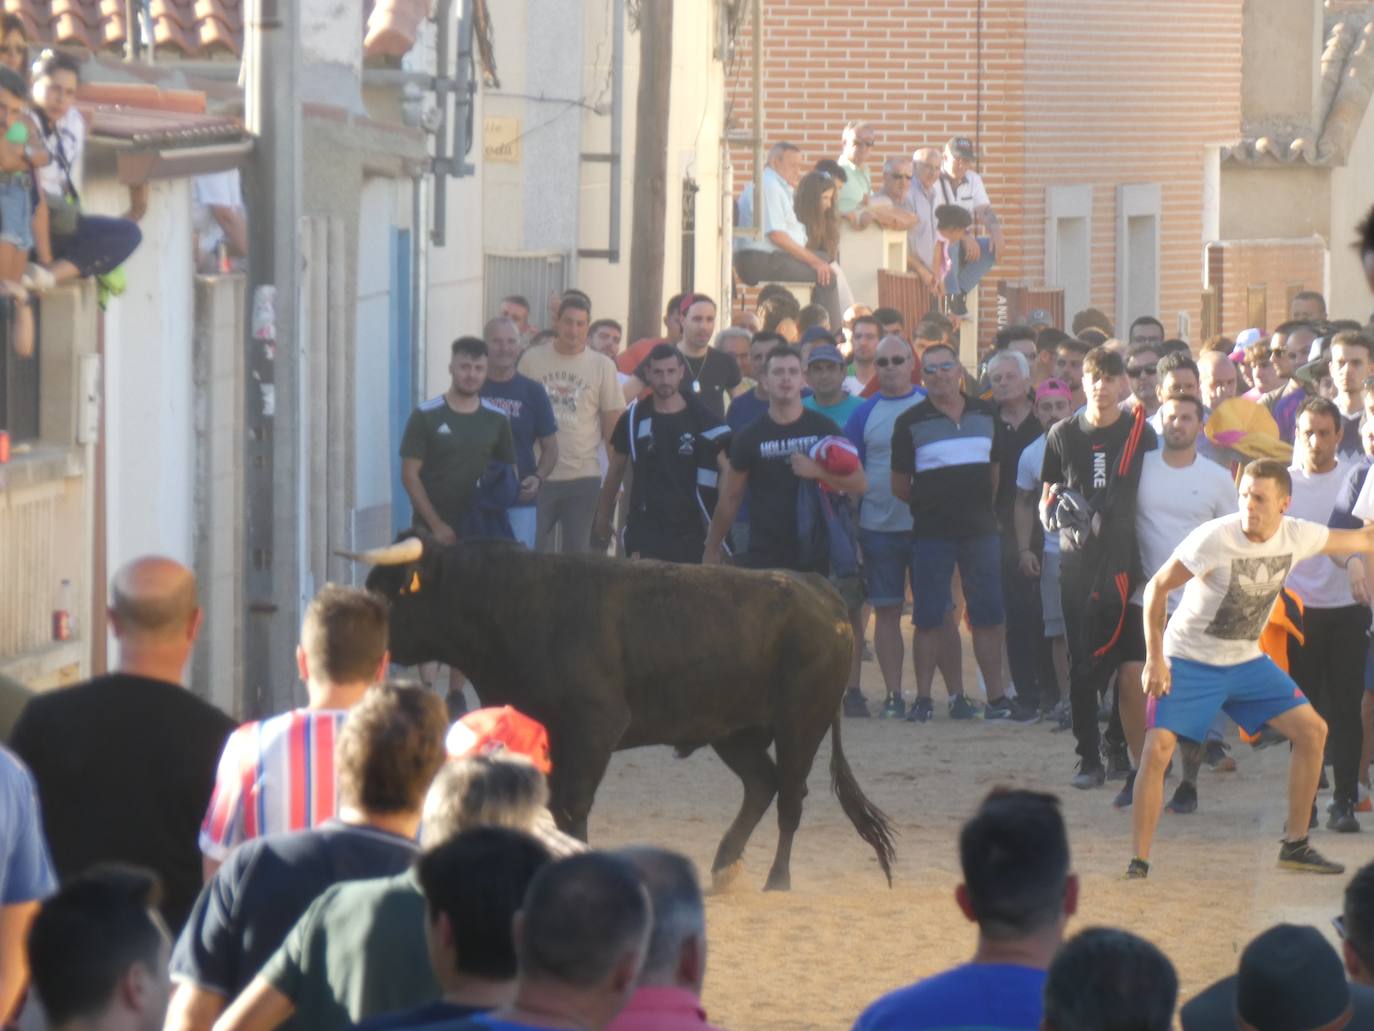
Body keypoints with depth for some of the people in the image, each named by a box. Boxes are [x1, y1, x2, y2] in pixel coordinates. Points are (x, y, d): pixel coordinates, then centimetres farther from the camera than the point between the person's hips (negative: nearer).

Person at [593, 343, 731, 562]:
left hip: (691, 532, 0)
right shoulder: (634, 418, 2)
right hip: (645, 530, 0)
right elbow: (616, 470, 12)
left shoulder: (702, 418, -1)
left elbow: (727, 472, 0)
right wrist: (603, 518, 12)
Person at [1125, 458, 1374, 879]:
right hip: (1189, 661, -6)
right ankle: (1139, 861, -12)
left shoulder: (1297, 536, -10)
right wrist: (1155, 658, -18)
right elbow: (1157, 587, -16)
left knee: (1312, 731, 0)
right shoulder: (1213, 539, -25)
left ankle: (1295, 845, 12)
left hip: (1247, 660, 6)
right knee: (1157, 747, -21)